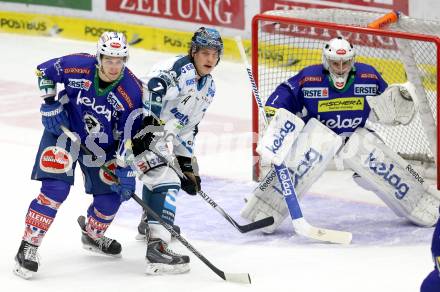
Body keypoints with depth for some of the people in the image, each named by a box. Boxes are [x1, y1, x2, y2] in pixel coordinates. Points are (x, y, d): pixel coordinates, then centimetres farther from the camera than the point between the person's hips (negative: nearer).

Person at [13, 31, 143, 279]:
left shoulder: (132, 91, -20)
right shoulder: (77, 66, -24)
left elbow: (129, 137, -15)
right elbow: (44, 71, -3)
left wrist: (126, 171, -18)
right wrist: (50, 104, -9)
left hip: (102, 143, 3)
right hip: (64, 130, -3)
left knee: (112, 192, 3)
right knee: (56, 188, -18)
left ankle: (93, 235, 34)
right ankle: (28, 246, -14)